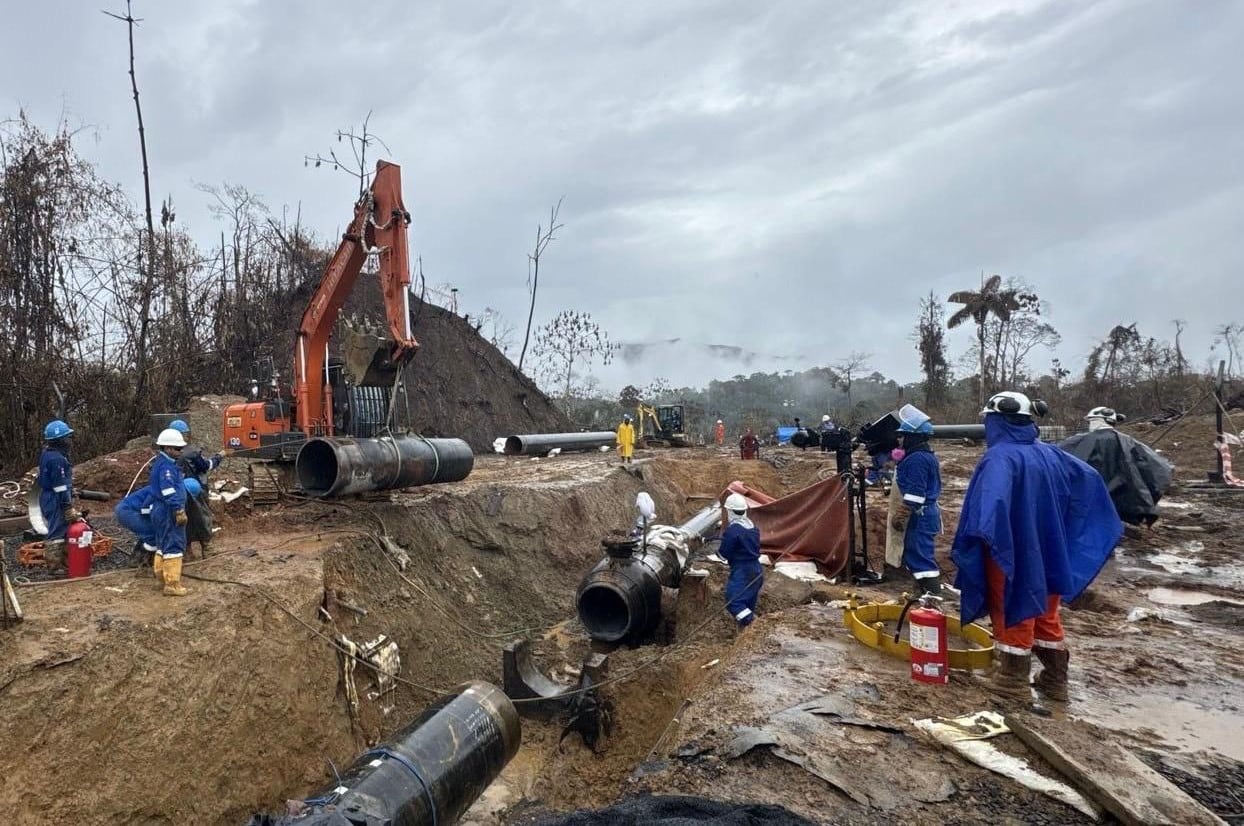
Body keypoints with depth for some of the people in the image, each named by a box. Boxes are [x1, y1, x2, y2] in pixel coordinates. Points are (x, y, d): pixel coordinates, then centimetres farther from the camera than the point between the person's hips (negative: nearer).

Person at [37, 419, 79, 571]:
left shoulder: (47, 453, 9)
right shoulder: (57, 459, -24)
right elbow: (61, 487, -23)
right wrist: (69, 508, -18)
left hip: (47, 497, 11)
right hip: (56, 501, -10)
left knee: (55, 529, 19)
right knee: (58, 531, -3)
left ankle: (52, 558, 29)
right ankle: (56, 564, 3)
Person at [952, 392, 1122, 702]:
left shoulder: (1000, 456, -20)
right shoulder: (1050, 454, 5)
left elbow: (995, 496, -39)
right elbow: (1091, 478, 17)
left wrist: (986, 534, -46)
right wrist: (1105, 525, 29)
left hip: (1012, 554, -7)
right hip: (1047, 553, 7)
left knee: (1013, 613, 6)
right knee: (1045, 615, 19)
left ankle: (1014, 681, 15)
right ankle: (1055, 680, 30)